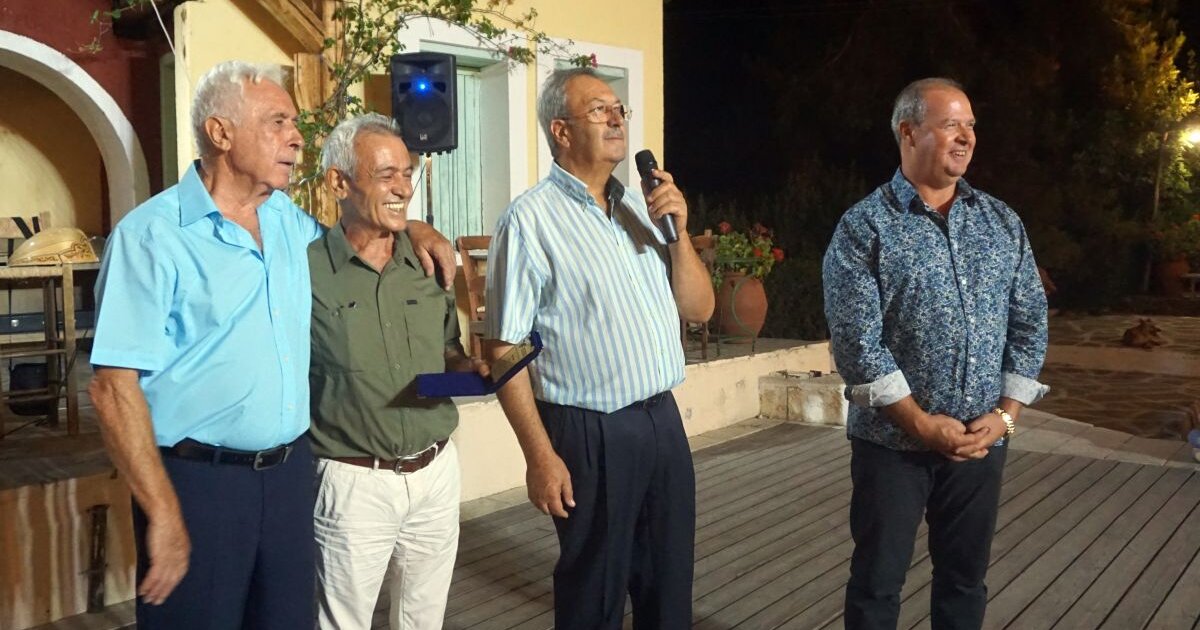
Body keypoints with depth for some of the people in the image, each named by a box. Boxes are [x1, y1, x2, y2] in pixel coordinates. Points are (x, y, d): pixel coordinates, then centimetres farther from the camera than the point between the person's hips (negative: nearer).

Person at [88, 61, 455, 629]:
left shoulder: (289, 220, 8)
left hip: (290, 470, 6)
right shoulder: (152, 235, -12)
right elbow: (115, 387, -15)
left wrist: (416, 229, 11)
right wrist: (164, 515, -17)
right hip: (199, 480, -6)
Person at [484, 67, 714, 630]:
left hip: (664, 420, 6)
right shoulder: (530, 219, -11)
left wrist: (677, 233, -5)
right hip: (590, 434, -6)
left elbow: (699, 309, 10)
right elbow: (504, 350, -13)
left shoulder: (642, 208, 9)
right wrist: (541, 457, -15)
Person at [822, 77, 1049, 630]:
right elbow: (856, 339, -15)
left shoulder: (1003, 223, 7)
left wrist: (1005, 415, -3)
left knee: (966, 577, 16)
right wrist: (923, 423, -15)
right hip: (893, 440, -4)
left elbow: (1029, 322, 7)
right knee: (877, 582, 8)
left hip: (981, 440, 4)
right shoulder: (864, 226, -8)